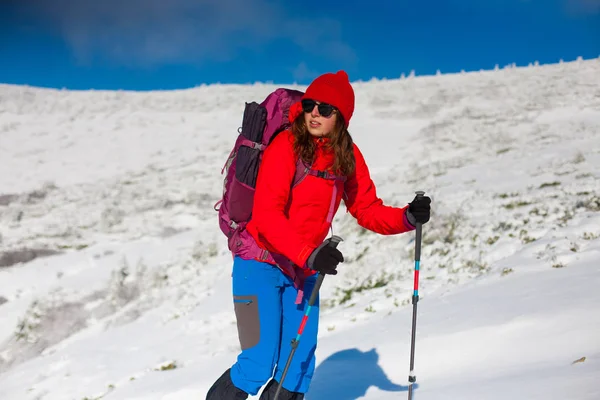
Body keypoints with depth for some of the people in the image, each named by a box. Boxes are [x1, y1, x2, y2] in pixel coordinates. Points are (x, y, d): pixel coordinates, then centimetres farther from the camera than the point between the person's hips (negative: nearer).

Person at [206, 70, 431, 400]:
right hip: (261, 265, -5)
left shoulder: (348, 156, 2)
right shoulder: (286, 146, -15)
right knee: (258, 365, -12)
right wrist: (309, 254, -33)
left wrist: (408, 217, -13)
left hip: (303, 273, 6)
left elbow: (368, 209, 6)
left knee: (298, 373, 5)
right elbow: (266, 214, -22)